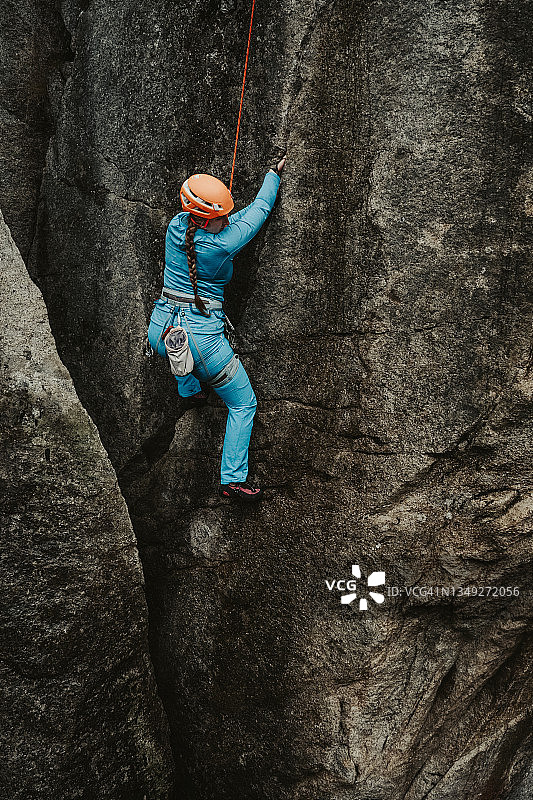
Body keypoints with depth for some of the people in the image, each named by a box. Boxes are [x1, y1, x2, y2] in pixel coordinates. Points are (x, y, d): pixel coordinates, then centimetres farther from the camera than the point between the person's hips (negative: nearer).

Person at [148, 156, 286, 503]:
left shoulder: (176, 226, -2)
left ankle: (189, 390, 53)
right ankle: (234, 479, 9)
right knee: (244, 404, 11)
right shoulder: (223, 246, -17)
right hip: (202, 338, -6)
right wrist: (273, 176, 13)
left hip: (159, 333, 6)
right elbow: (258, 210, 0)